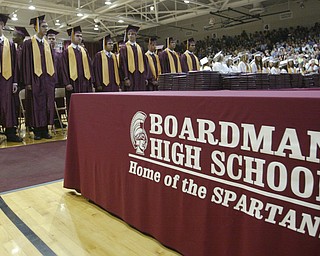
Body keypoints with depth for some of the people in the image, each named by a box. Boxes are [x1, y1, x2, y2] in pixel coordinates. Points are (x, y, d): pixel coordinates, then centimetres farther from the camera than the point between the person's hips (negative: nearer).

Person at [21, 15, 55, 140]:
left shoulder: (47, 44, 15)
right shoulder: (28, 43, -1)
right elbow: (26, 63, -5)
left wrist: (53, 78, 8)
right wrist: (28, 82, -12)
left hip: (47, 79, 5)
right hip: (35, 79, -5)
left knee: (47, 105, 5)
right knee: (36, 105, 0)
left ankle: (44, 130, 12)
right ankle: (37, 131, 8)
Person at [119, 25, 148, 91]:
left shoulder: (140, 48, 16)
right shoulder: (124, 48, 1)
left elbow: (144, 63, 15)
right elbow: (123, 64, -6)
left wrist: (145, 78, 8)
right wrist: (126, 78, -15)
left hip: (140, 77, 5)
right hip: (130, 76, -5)